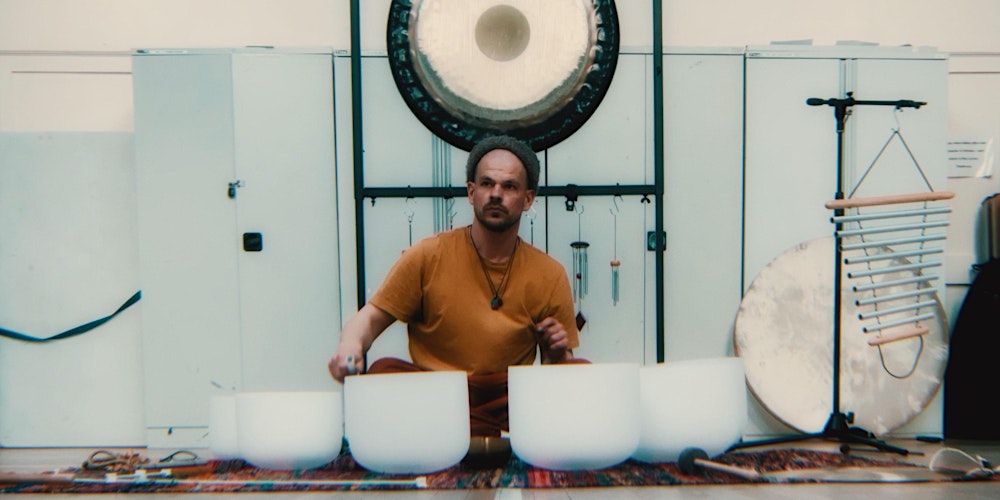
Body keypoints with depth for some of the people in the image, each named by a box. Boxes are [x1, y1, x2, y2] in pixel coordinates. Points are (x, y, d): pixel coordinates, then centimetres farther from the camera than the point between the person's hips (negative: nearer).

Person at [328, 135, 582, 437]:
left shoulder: (550, 275, 4)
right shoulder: (428, 256, 0)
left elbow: (556, 370, 11)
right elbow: (370, 318, 1)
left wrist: (557, 354, -13)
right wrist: (351, 344, -22)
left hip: (510, 400, 1)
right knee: (383, 371, -30)